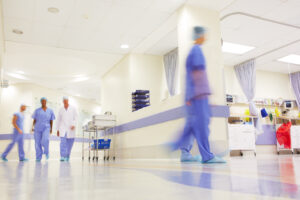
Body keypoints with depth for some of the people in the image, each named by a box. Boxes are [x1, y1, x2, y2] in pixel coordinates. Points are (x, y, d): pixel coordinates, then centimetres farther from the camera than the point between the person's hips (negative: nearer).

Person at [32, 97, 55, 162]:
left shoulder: (50, 111, 11)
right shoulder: (37, 110, 11)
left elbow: (51, 120, 12)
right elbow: (34, 120, 10)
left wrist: (51, 129, 5)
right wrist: (33, 126, -3)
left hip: (46, 128, -1)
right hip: (37, 128, 1)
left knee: (45, 140, -24)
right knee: (38, 143, -1)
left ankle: (46, 152, 2)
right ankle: (38, 158, 9)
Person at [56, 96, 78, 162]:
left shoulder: (73, 109, 7)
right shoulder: (61, 110, 11)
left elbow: (75, 118, 3)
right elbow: (58, 120, 14)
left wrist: (74, 125, -15)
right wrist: (58, 129, 10)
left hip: (70, 129, 0)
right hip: (63, 129, 0)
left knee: (69, 144, 2)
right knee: (63, 143, -14)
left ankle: (67, 156, 15)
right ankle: (62, 156, -17)